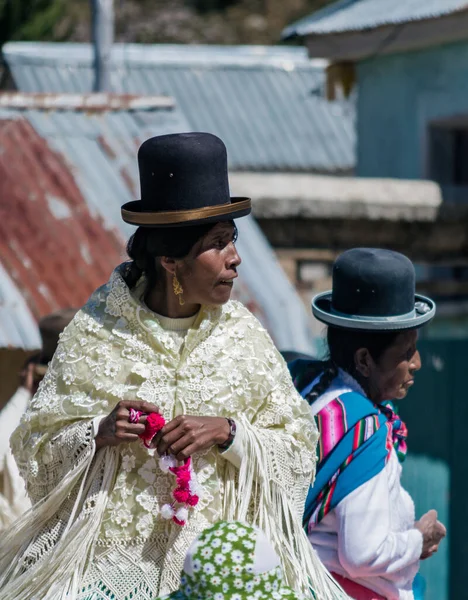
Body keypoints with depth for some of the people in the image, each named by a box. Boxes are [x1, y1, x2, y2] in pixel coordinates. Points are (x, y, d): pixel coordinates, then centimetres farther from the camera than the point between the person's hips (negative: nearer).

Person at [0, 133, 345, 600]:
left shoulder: (243, 335, 2)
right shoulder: (94, 334, -3)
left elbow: (299, 452, 3)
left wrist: (230, 433, -13)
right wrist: (97, 434, -16)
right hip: (110, 558, -1)